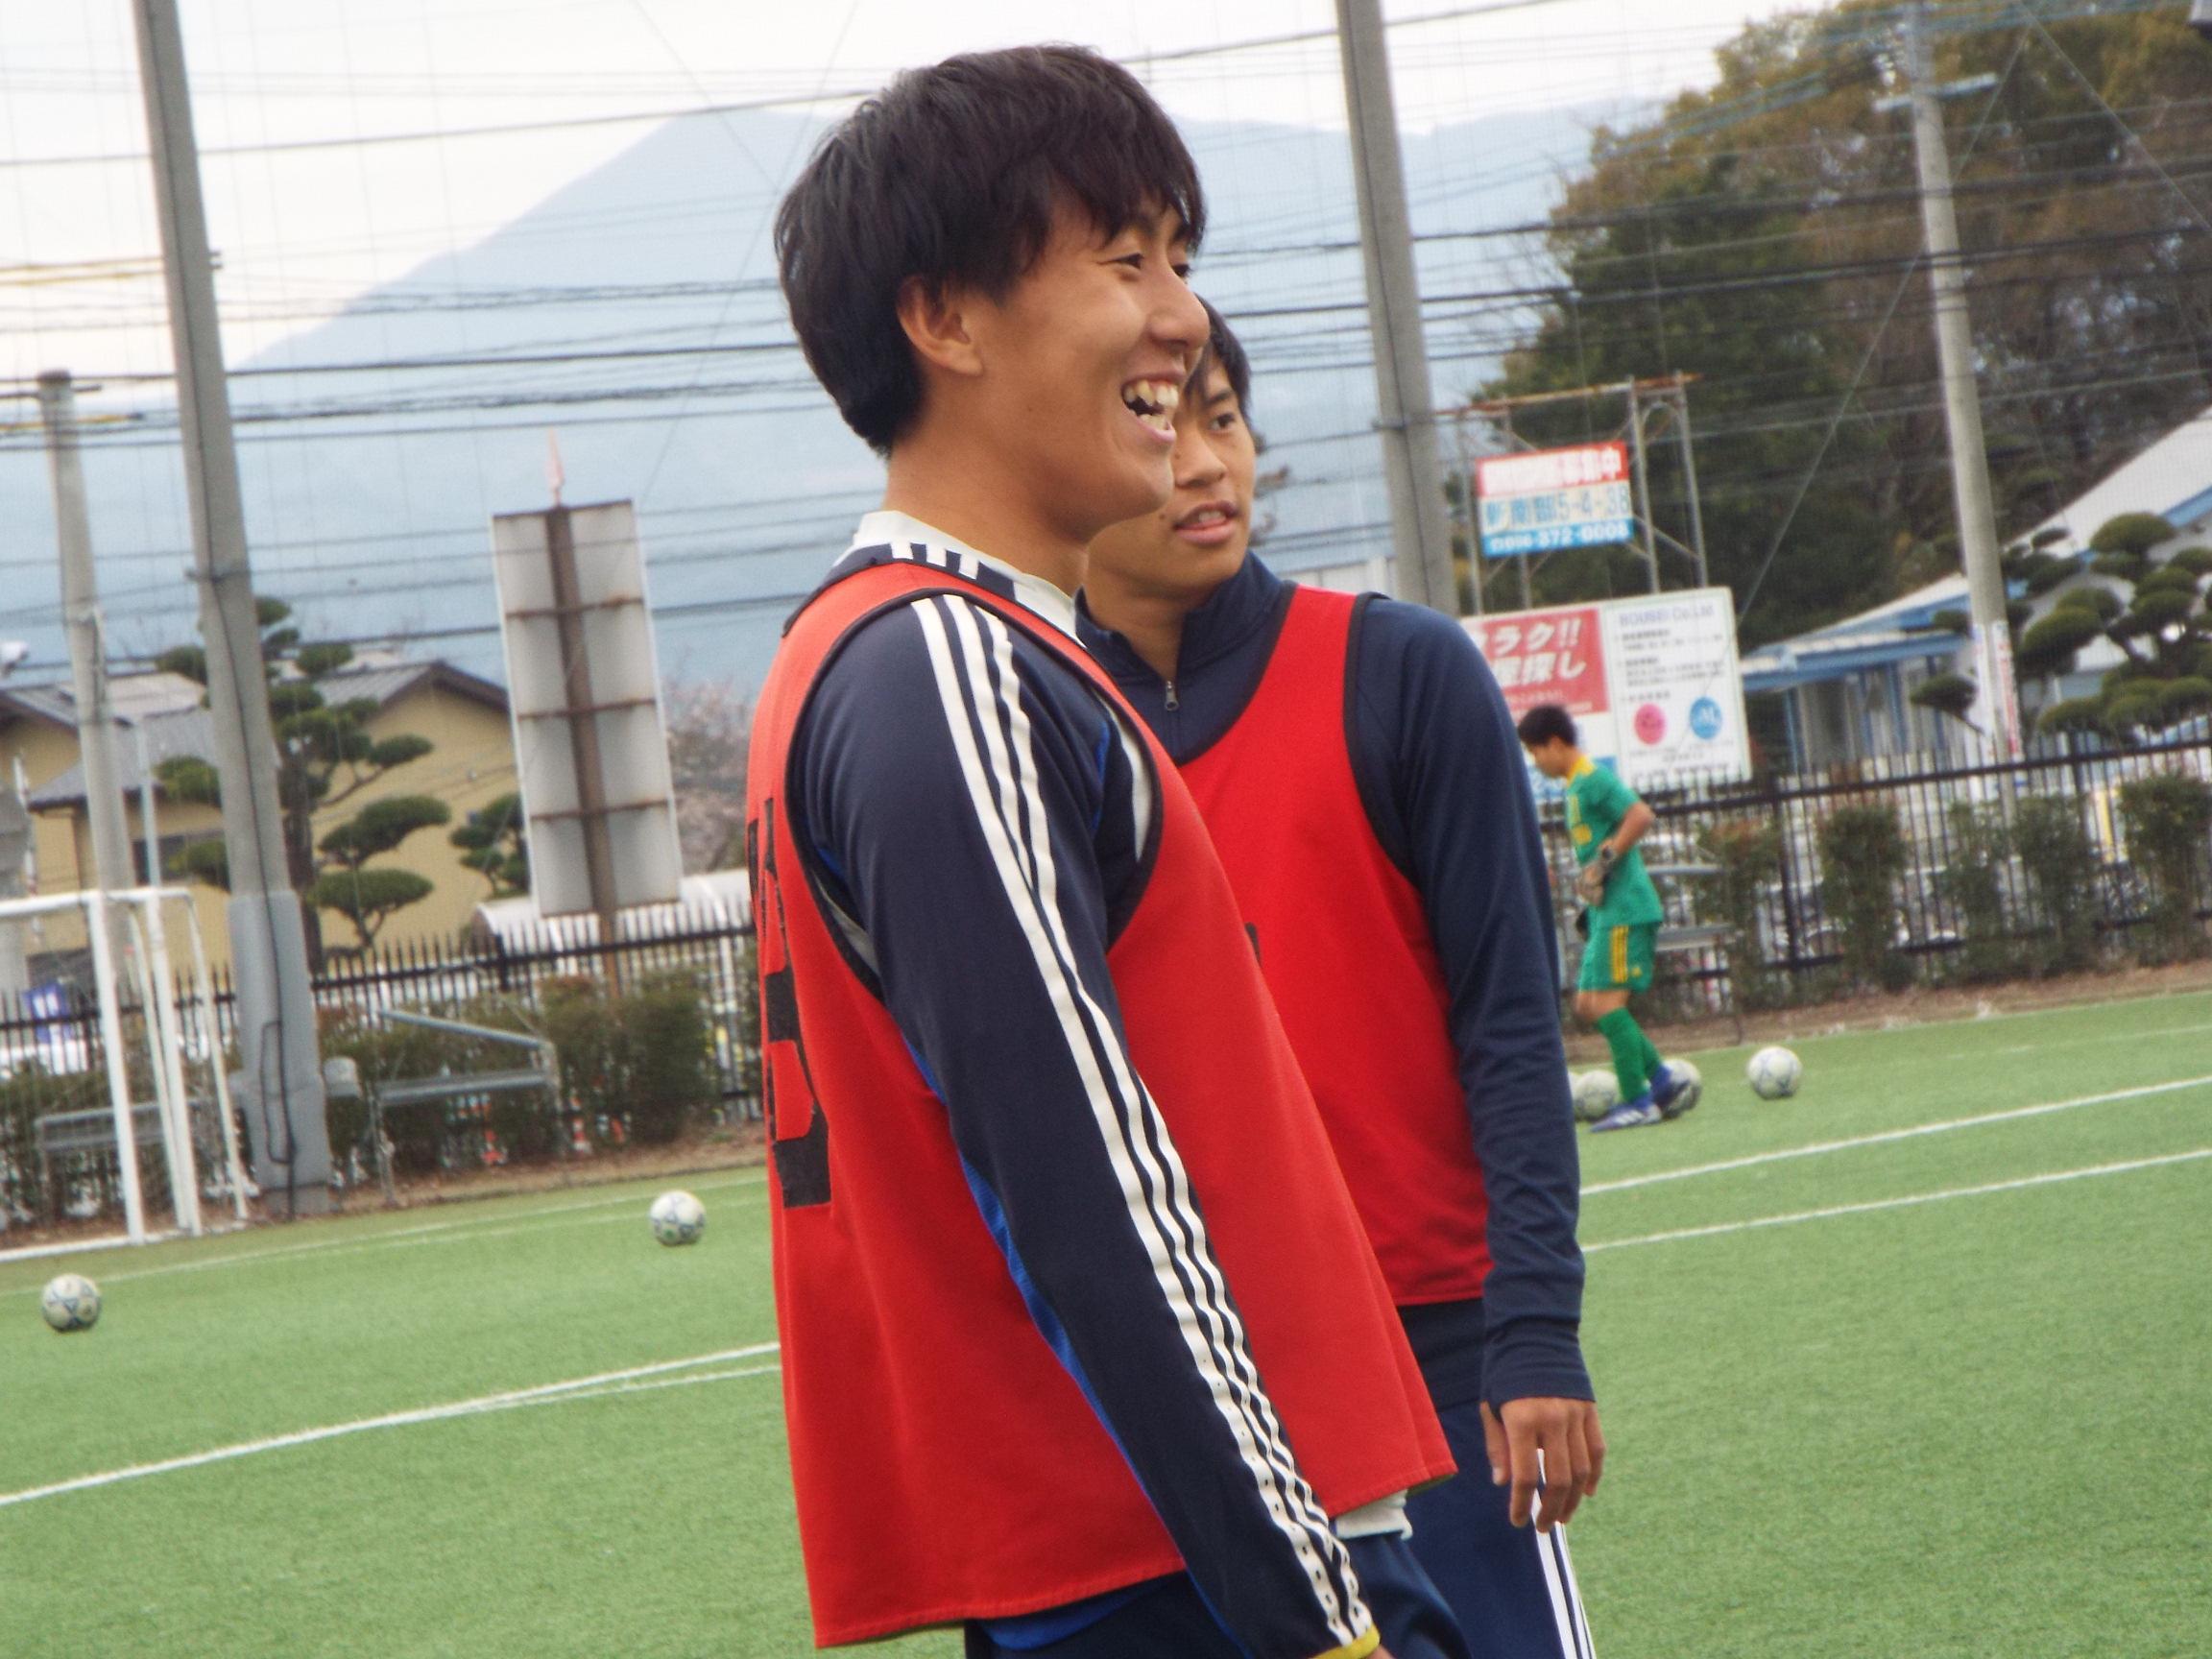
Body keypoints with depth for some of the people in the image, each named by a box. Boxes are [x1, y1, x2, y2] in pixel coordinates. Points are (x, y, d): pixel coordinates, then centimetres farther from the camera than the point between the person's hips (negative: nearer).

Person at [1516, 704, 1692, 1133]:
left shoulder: (1592, 779, -12)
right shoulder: (1576, 784, 18)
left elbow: (1641, 816, -22)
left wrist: (1604, 861, -21)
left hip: (1623, 909, -10)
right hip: (1605, 912, 10)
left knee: (1605, 1001, -11)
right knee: (1588, 1003, 9)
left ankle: (1637, 1101, -7)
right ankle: (1663, 1081, 12)